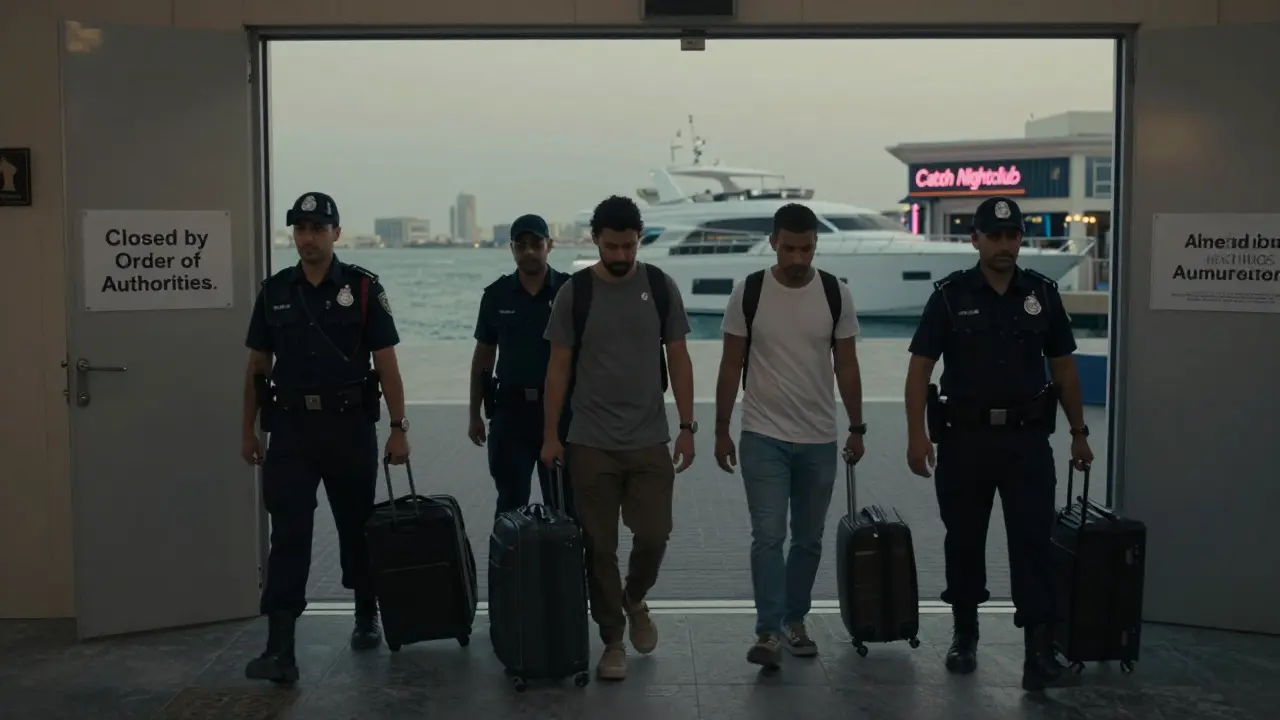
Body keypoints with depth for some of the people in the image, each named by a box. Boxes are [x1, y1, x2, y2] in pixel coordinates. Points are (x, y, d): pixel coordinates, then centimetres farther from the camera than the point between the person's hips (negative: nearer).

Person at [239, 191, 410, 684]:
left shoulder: (363, 288, -3)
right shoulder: (274, 291, 6)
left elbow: (386, 363, -4)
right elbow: (257, 366, 11)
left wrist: (399, 428, -9)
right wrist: (249, 431, 9)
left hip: (350, 427, -1)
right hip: (291, 428, 2)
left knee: (357, 527, 13)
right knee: (288, 536, -5)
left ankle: (366, 616, 34)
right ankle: (280, 649, -7)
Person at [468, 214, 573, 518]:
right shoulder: (496, 295, 4)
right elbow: (482, 356, 10)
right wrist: (474, 414, 8)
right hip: (510, 410, 2)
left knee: (563, 499, 6)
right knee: (510, 503, 6)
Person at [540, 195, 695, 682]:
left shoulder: (661, 288, 0)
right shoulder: (574, 293, -4)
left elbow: (678, 360, 3)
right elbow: (559, 368, 0)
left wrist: (687, 427, -1)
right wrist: (550, 435, -3)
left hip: (649, 441, 1)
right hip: (591, 443, -1)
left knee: (653, 536, -2)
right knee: (600, 546, 4)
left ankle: (635, 601, 30)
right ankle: (612, 640, 17)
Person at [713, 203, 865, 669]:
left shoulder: (836, 294, -1)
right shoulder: (749, 293, -6)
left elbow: (847, 366, 5)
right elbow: (731, 366, -1)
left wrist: (856, 428, 5)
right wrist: (721, 431, -1)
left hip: (819, 439, 3)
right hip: (764, 437, -2)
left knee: (808, 539, 12)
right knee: (769, 535, -9)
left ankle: (794, 621, 27)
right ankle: (768, 631, -5)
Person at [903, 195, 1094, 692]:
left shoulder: (1042, 294, 4)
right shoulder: (950, 296, -4)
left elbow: (1063, 368, 10)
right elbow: (919, 369, -6)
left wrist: (1079, 432, 8)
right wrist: (917, 435, -15)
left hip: (1027, 437, 1)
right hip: (964, 437, -1)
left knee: (1032, 541, -4)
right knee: (964, 539, 10)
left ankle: (1040, 648, -2)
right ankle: (965, 634, 27)